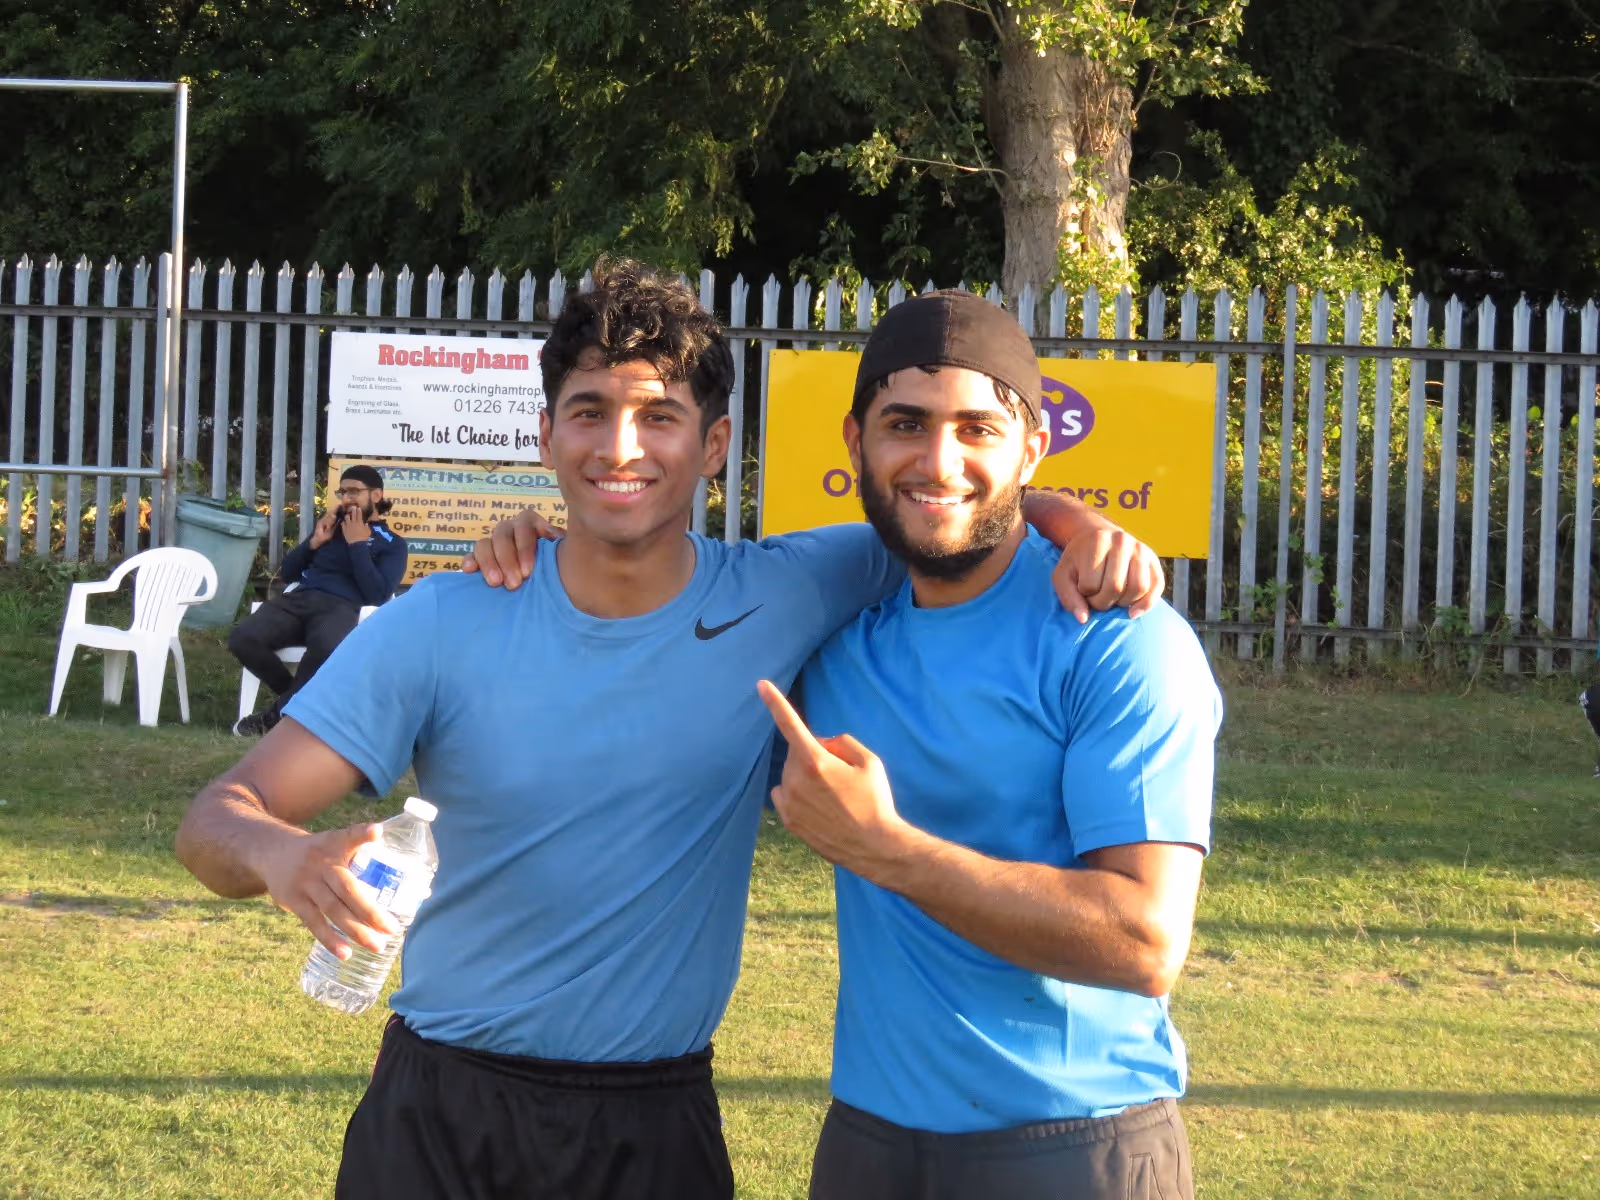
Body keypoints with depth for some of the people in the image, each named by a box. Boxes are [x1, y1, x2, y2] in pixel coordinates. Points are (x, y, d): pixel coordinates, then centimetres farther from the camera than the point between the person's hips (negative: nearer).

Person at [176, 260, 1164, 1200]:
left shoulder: (780, 604, -5)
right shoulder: (439, 628, -8)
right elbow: (218, 817, -9)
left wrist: (1080, 523, -15)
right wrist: (283, 854, -34)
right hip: (439, 1109, 0)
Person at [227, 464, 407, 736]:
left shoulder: (392, 544, 14)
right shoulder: (331, 523, 27)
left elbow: (377, 595, -4)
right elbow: (286, 573, 25)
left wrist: (357, 545, -1)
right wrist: (314, 542, 10)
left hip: (340, 607, -4)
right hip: (298, 598, 4)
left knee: (327, 648, -42)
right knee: (241, 638, -26)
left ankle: (278, 711, -17)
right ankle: (293, 695, -1)